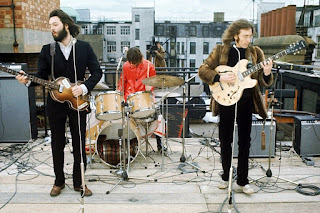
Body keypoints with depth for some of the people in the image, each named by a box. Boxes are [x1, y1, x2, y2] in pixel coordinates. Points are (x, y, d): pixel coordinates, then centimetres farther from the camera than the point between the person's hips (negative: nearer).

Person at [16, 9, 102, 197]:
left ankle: (78, 182, 22)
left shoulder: (85, 47, 1)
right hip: (56, 104, 2)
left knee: (79, 144, 6)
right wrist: (28, 80, -15)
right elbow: (42, 75, 5)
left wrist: (84, 87, -15)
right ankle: (59, 181, 28)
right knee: (57, 144, 10)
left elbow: (97, 72, -1)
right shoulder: (47, 50, 5)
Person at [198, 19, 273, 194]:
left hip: (246, 102, 1)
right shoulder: (221, 50, 0)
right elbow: (202, 70, -1)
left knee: (244, 142, 7)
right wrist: (220, 77, -16)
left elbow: (263, 82, 3)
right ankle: (226, 176, 26)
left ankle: (242, 180, 21)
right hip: (225, 102, -1)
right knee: (225, 141, 9)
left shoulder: (255, 52, 5)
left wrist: (266, 74, -20)